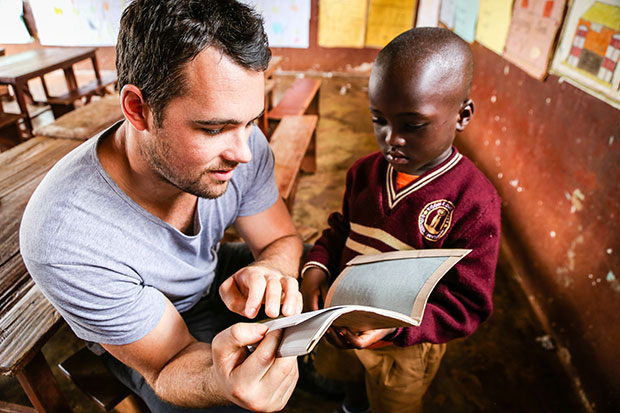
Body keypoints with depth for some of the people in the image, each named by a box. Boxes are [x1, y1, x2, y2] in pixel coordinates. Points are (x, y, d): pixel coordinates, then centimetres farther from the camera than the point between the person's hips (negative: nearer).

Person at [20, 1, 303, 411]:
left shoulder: (241, 144, -27)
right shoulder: (64, 241, -37)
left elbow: (282, 240, -12)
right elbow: (171, 364, -26)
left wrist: (267, 270, -37)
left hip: (216, 273, 4)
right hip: (147, 336, -3)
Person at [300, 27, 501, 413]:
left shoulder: (474, 202, -28)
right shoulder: (365, 171, -11)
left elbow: (467, 304, -25)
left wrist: (395, 326, -38)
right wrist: (316, 265, -16)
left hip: (406, 349, -4)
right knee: (343, 370, 36)